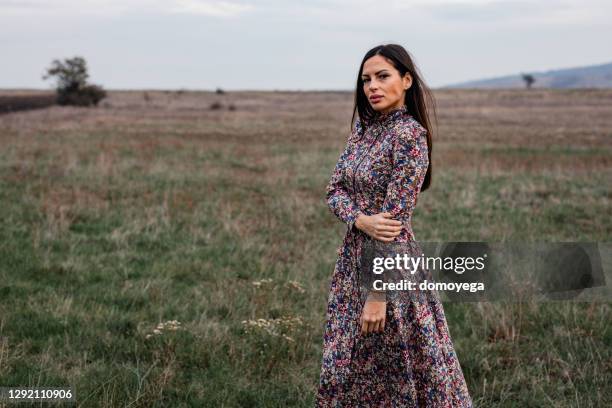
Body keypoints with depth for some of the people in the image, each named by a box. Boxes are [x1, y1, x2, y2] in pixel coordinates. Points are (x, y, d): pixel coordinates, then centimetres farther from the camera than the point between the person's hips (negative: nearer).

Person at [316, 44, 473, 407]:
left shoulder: (409, 135, -17)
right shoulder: (363, 127, 8)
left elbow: (395, 218, -20)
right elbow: (335, 189, 6)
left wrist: (378, 294, -22)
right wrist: (362, 220, -17)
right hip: (354, 257, 8)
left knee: (399, 370, 4)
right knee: (348, 365, 16)